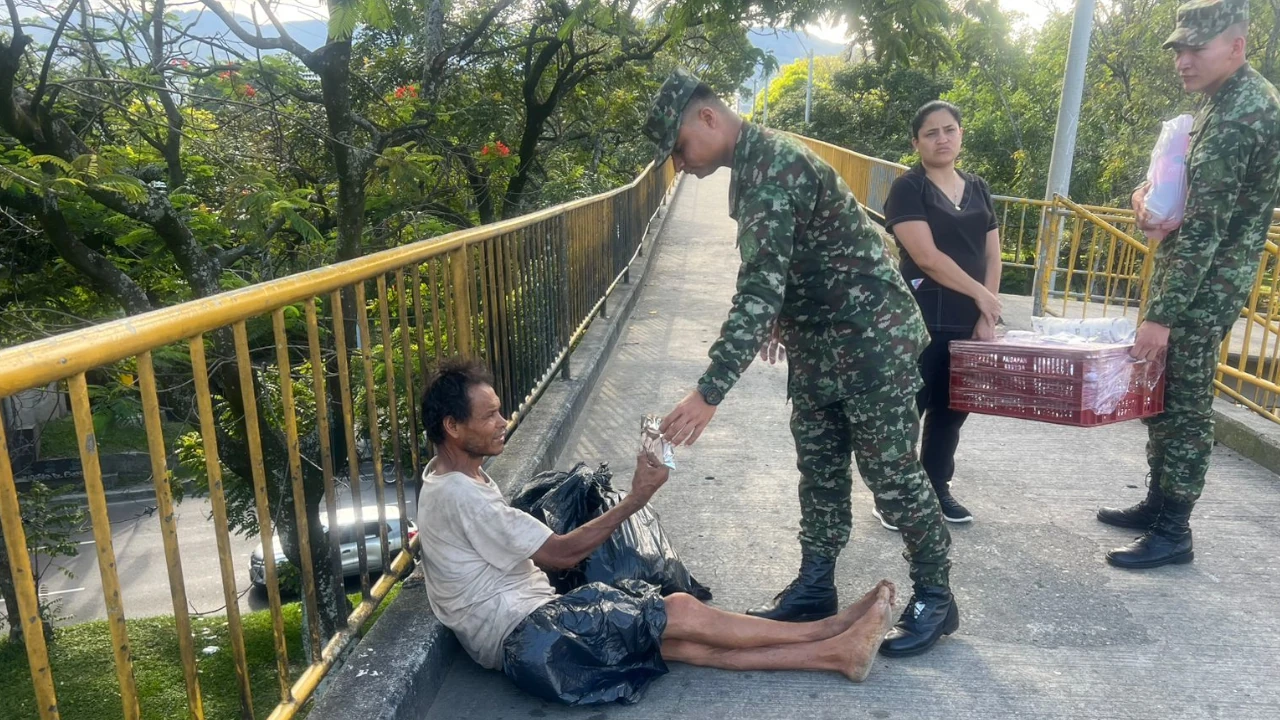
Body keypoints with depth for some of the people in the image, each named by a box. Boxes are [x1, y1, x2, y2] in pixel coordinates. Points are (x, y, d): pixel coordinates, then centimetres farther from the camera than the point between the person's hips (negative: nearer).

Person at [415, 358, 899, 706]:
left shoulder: (454, 478, 11)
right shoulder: (458, 497, -21)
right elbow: (563, 554, -20)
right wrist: (637, 499, -18)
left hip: (525, 621, 9)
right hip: (522, 639, -9)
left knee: (681, 640, -3)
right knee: (682, 613, -14)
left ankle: (836, 654, -4)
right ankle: (827, 633, 0)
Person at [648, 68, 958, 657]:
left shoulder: (773, 167, -25)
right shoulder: (752, 165, 7)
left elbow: (759, 288, -34)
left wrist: (708, 393, -37)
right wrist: (782, 318, 29)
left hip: (871, 339, -9)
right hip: (817, 343, 9)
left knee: (892, 474, 2)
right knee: (819, 469, 14)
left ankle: (935, 597, 20)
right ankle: (815, 588, 27)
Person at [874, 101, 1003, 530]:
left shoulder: (979, 190, 14)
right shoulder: (908, 189, -5)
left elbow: (992, 256, 11)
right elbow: (927, 257, -15)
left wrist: (987, 316, 0)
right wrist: (980, 294, -9)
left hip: (969, 322, 6)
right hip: (922, 318, -6)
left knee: (952, 410, 12)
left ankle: (938, 490, 26)